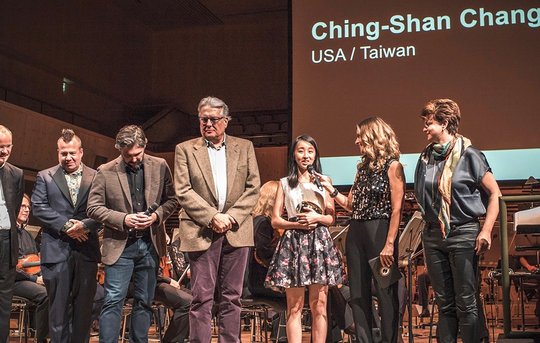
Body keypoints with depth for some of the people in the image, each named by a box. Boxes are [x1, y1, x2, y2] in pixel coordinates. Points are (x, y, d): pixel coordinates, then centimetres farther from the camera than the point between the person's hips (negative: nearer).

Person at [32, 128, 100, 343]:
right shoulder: (45, 177, 10)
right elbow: (38, 208, -1)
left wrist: (85, 224, -16)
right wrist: (66, 225, -11)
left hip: (86, 250, 1)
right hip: (56, 250, -1)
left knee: (84, 306, 5)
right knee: (58, 306, 2)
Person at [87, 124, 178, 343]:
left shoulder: (159, 166, 3)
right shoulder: (106, 172, -4)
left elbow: (171, 199, 8)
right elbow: (93, 207, -4)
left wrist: (157, 215, -11)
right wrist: (123, 218, -16)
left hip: (150, 244, 3)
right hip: (120, 245, -3)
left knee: (144, 302, 10)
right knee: (113, 301, -6)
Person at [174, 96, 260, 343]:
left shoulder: (244, 147, 12)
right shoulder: (185, 149, 6)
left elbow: (253, 187, 6)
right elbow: (183, 191, -3)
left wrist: (232, 217, -8)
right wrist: (212, 217, -13)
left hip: (236, 230, 2)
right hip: (202, 231, -2)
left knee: (232, 297, 6)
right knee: (202, 297, -2)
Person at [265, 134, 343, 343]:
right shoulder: (285, 183, 9)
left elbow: (331, 219, 11)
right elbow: (275, 220, 5)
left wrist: (317, 218, -9)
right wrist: (297, 224, -11)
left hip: (320, 243, 1)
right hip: (293, 243, -1)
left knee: (319, 306, 0)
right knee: (294, 307, -2)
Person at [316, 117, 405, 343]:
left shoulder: (392, 166, -5)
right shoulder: (363, 168, 16)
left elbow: (396, 209, -11)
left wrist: (389, 244, -18)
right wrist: (330, 188, 8)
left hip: (379, 231, -7)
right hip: (356, 233, 7)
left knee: (385, 293, -2)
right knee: (358, 294, 8)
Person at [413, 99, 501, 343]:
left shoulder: (468, 155, -7)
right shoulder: (426, 158, 8)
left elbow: (494, 193, -4)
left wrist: (486, 231, -11)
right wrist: (428, 227, 12)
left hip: (464, 233, -5)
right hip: (433, 235, 5)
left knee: (465, 303, -1)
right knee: (444, 303, 10)